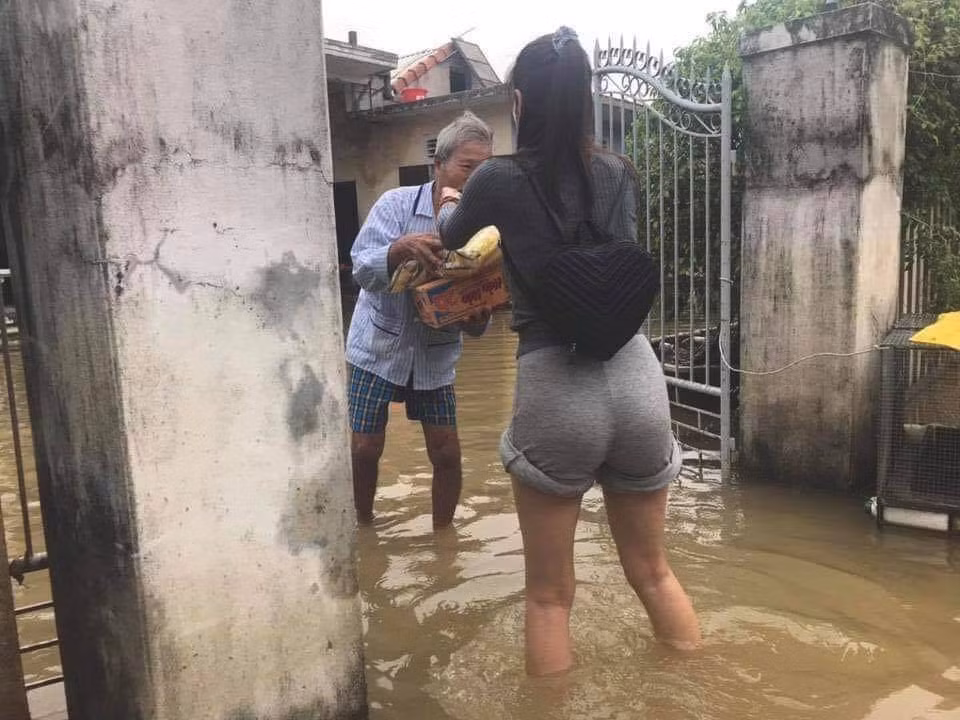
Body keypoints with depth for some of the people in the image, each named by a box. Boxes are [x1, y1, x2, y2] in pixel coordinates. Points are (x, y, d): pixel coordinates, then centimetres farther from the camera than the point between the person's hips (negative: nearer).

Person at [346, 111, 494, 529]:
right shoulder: (397, 204, -13)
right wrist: (400, 249, -42)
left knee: (447, 454, 2)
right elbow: (362, 269, -23)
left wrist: (476, 318, -30)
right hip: (379, 347, -2)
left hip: (435, 356, 2)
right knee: (364, 449, 0)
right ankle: (364, 528, 27)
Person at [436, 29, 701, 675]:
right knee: (652, 570, 23)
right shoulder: (619, 175, 8)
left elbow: (451, 237, 18)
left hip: (554, 387, -4)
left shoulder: (501, 180, -3)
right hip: (636, 377, 4)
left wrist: (450, 206, 43)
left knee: (550, 593, 14)